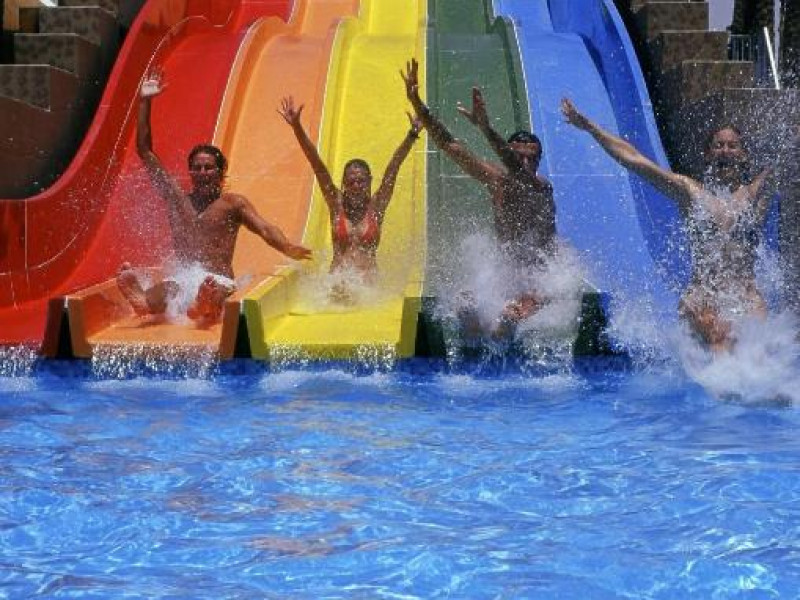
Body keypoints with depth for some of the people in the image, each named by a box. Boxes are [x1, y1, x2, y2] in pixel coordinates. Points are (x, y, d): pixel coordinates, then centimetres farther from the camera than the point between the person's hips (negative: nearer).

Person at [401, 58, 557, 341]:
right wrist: (418, 105, -8)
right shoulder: (496, 178, 0)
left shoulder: (541, 188, -14)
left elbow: (521, 173, -37)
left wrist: (487, 130, -51)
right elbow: (450, 145, -1)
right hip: (508, 270, 5)